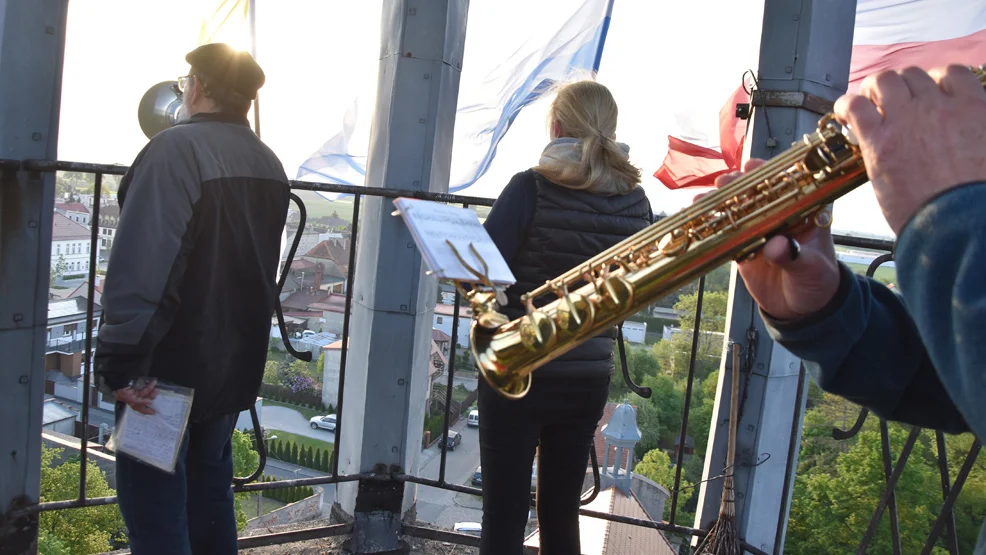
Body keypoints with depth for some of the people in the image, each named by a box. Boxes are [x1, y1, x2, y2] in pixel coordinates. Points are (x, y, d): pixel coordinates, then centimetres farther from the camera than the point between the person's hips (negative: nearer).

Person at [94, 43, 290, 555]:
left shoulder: (176, 149, -18)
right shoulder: (268, 164, 6)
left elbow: (142, 264, -27)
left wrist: (122, 362, -25)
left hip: (171, 366, -7)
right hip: (233, 364, 7)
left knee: (154, 511, 4)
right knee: (209, 494, 21)